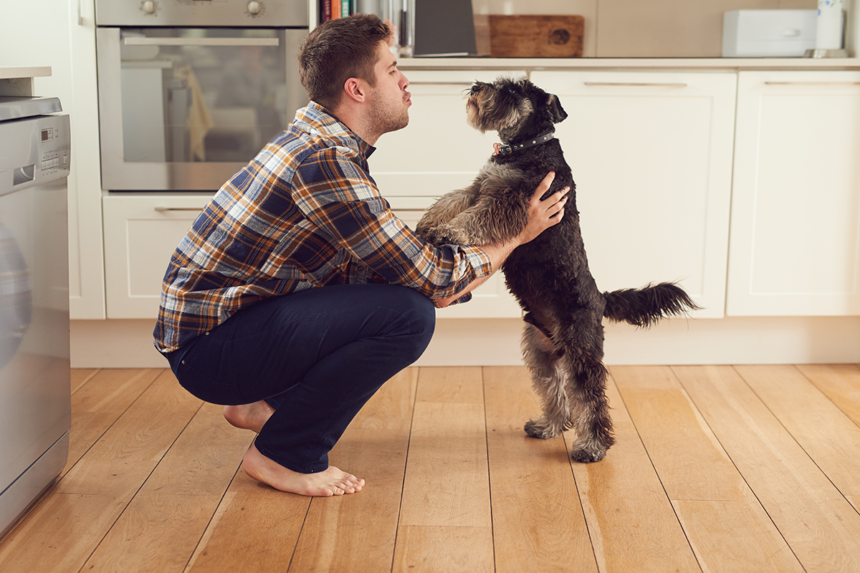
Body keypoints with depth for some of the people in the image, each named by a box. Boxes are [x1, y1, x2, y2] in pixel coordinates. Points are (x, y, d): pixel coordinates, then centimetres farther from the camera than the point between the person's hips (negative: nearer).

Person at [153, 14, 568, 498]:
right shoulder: (324, 162, -23)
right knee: (409, 312, -22)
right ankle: (285, 455, -7)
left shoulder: (321, 140, 9)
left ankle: (264, 404, 16)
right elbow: (432, 279, -17)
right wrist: (517, 236, -4)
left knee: (401, 291, 13)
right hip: (208, 346, -10)